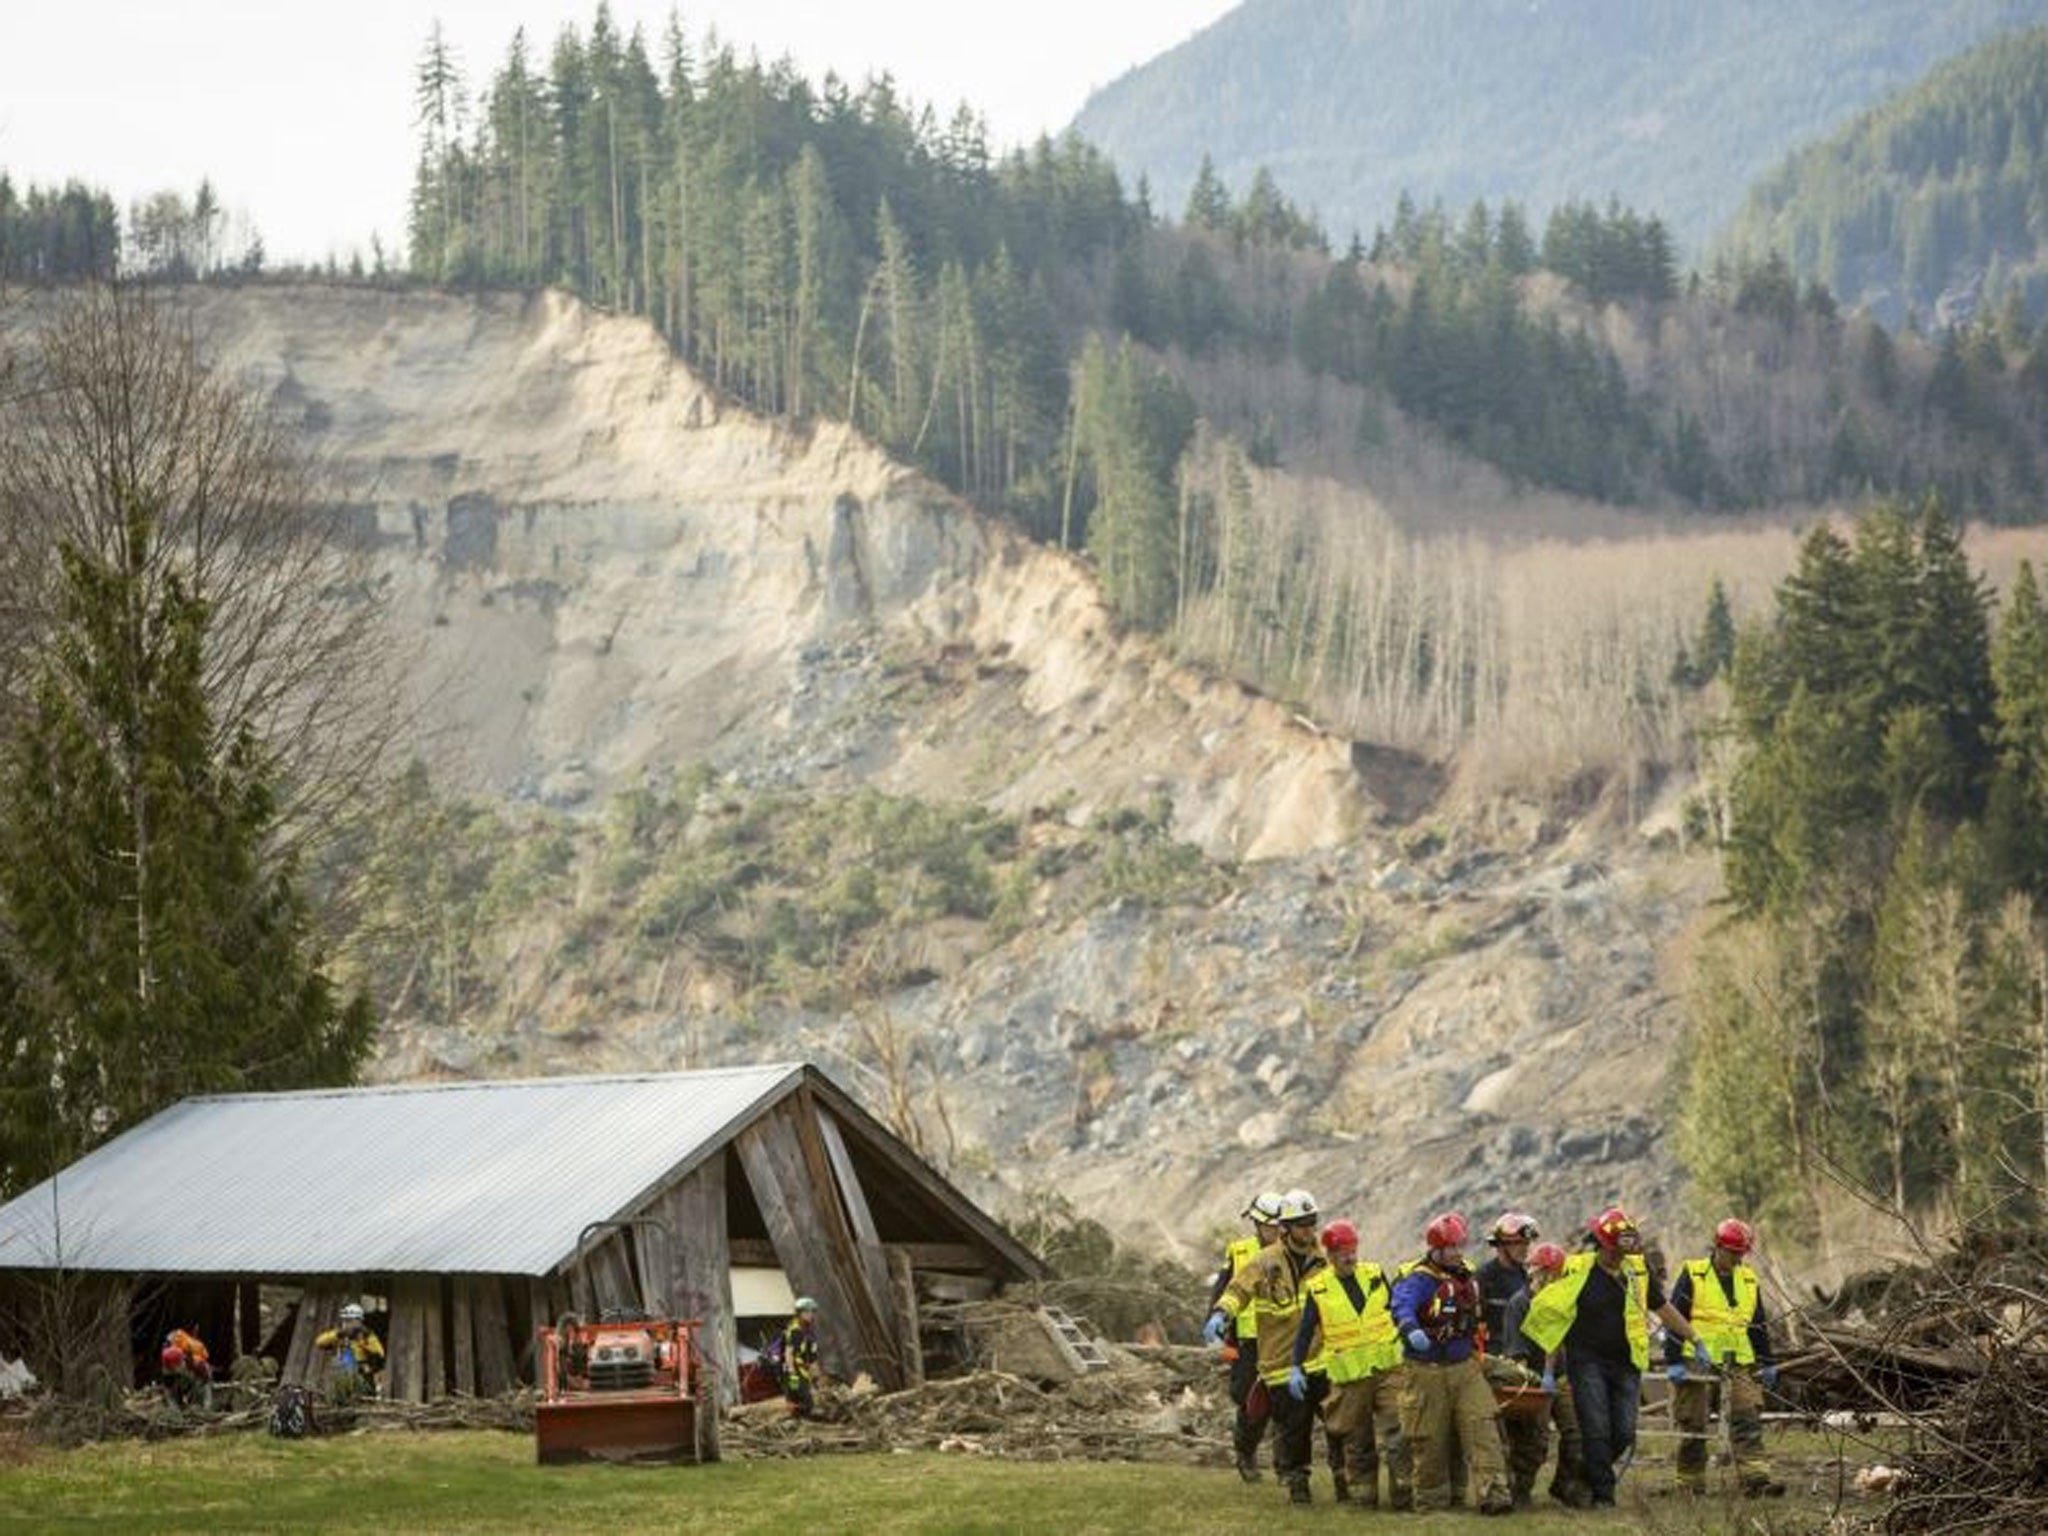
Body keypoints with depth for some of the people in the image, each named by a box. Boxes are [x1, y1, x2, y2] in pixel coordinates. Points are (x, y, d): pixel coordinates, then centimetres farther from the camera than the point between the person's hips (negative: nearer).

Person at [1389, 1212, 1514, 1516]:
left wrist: (1478, 1355, 31)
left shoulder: (1466, 1277, 12)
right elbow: (1402, 1306, -33)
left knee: (1483, 1427, -11)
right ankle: (1431, 1500, 18)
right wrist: (1411, 1330, -52)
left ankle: (1493, 1493, -16)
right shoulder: (1418, 1280, -12)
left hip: (1466, 1367, 5)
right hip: (1428, 1371, -5)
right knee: (1430, 1440, 4)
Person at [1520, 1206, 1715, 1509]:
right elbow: (1555, 1323, -1)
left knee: (1624, 1434, -2)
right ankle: (1602, 1495, -4)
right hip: (1588, 1362, -4)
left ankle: (1603, 1480, 20)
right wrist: (1549, 1371, -4)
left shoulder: (1638, 1271, 6)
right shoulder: (1577, 1273, -5)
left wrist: (1696, 1342, 21)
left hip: (1626, 1364, 4)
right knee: (1596, 1431, -10)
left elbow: (1664, 1309, 20)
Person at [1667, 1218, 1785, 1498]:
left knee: (1748, 1420, -9)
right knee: (1693, 1424, 1)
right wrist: (1674, 1361, -9)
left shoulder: (1748, 1280, 15)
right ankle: (1691, 1483, 10)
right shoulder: (1692, 1276, -1)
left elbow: (1759, 1325, 21)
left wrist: (1767, 1363, 18)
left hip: (1739, 1362, 4)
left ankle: (1756, 1477, -16)